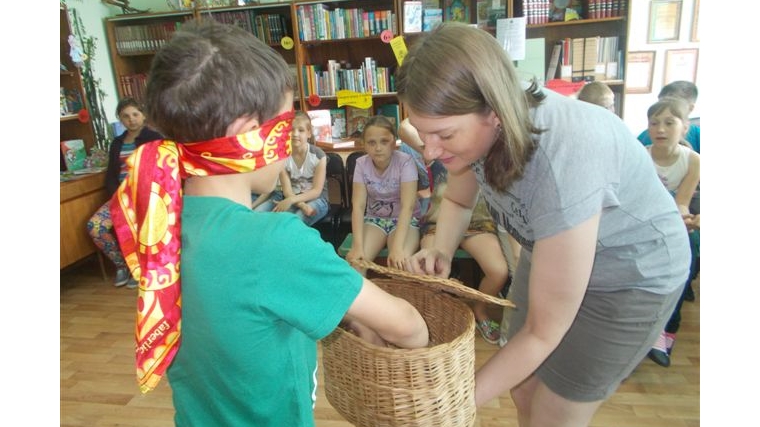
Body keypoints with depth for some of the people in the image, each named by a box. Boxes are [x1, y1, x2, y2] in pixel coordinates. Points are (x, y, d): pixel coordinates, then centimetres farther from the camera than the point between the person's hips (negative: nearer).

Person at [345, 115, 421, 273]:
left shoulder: (405, 162, -19)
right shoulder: (361, 164, -10)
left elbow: (408, 206, -25)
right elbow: (358, 206, -15)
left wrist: (397, 247, -36)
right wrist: (358, 246, -27)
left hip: (404, 219, -2)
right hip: (374, 219, 3)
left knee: (399, 263, -29)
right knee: (354, 260, -21)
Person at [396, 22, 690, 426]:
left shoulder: (563, 166, -41)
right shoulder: (478, 125, -21)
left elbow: (543, 332, -29)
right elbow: (457, 200, 2)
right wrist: (442, 252, -18)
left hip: (631, 279, -5)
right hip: (547, 254, 6)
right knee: (523, 391, 18)